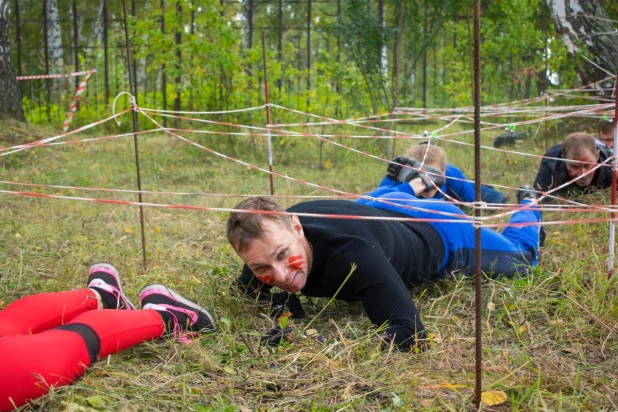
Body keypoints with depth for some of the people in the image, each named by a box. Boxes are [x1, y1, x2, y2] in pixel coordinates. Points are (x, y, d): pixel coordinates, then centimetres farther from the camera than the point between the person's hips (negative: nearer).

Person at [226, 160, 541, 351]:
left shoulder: (350, 252, -52)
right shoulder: (276, 232, -33)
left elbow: (410, 332, -56)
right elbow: (242, 290, -12)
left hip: (442, 232, -5)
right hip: (388, 211, 5)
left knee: (521, 256, 26)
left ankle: (527, 202, 55)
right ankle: (417, 183, 61)